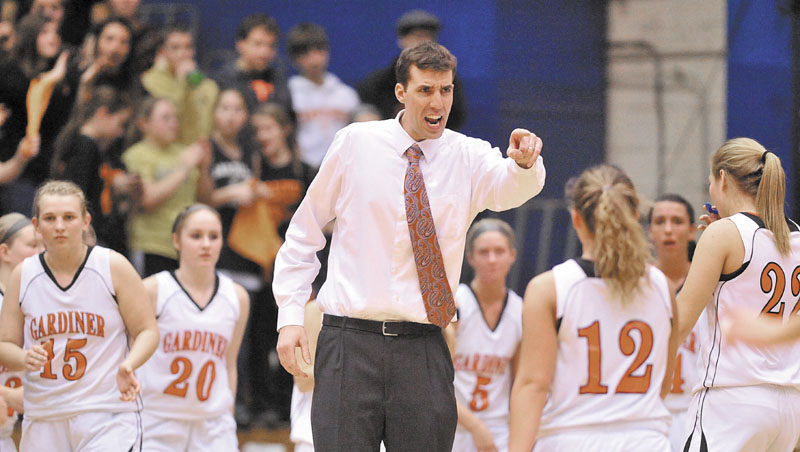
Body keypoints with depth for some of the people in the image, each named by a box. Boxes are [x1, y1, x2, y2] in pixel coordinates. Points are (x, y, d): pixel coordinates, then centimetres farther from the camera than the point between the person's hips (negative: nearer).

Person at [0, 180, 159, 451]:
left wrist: (129, 365, -19)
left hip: (108, 417, -4)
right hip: (43, 417, 4)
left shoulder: (113, 267, -2)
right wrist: (24, 358, -14)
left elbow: (147, 331, 1)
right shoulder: (23, 275, 6)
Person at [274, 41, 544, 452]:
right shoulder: (356, 143, 3)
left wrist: (524, 162, -42)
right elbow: (304, 233, 9)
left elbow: (509, 187, -19)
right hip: (351, 340, -1)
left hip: (423, 349, 1)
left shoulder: (468, 156, 4)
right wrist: (290, 316, 1)